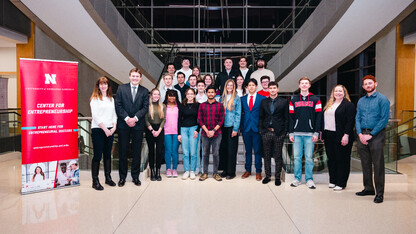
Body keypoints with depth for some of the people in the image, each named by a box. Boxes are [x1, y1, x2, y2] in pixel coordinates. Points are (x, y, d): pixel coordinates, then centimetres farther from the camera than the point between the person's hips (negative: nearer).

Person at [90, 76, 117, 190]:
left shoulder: (111, 99, 16)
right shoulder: (94, 99, -1)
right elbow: (96, 116, -9)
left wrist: (114, 126, -1)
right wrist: (105, 129, -13)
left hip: (110, 130, 5)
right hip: (98, 130, -5)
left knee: (108, 154, 11)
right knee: (98, 155, -4)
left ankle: (108, 178, 20)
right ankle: (95, 181, 3)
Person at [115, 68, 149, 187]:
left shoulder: (144, 91, 6)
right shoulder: (121, 88, 4)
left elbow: (145, 107, -1)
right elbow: (118, 105, -2)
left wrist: (135, 118, -13)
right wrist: (127, 118, -12)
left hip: (138, 125, 1)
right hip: (123, 124, 0)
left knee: (137, 152, 7)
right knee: (123, 151, 6)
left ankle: (135, 176, 19)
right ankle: (122, 177, 18)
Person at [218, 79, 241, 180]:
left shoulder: (236, 98, 0)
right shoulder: (222, 98, 12)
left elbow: (238, 114, -3)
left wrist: (235, 129, -10)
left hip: (231, 127, -4)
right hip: (223, 127, 4)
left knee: (231, 149, -1)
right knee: (222, 148, 5)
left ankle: (231, 172, 8)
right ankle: (225, 169, 16)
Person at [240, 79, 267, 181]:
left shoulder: (262, 98, 1)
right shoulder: (242, 99, 10)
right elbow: (241, 113, 11)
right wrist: (242, 126, 3)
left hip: (257, 128, -2)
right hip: (246, 128, 3)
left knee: (258, 151, 3)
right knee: (248, 150, 11)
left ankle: (258, 171, 14)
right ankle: (248, 170, 22)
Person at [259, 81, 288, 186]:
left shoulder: (284, 102, 3)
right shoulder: (264, 102, 11)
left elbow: (286, 118, 1)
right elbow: (261, 117, 12)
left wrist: (284, 131, -6)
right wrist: (260, 129, 3)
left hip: (279, 133, -2)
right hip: (266, 132, 3)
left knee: (278, 156, 4)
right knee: (267, 155, 8)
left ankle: (277, 177, 15)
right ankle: (268, 176, 20)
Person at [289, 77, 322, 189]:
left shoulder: (315, 100, 6)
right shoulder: (294, 100, 11)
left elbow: (318, 117, 1)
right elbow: (291, 117, 9)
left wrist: (316, 132, -6)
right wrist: (291, 133, 3)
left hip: (310, 134, -2)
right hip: (297, 134, 2)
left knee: (309, 157, 2)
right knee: (297, 157, 4)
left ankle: (309, 179, 12)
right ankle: (297, 178, 14)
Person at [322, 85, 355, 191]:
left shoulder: (348, 105, -5)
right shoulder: (329, 105, 17)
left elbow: (350, 121, -12)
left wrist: (346, 135, -19)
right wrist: (323, 134, 14)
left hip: (341, 137, -7)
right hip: (329, 135, 7)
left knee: (341, 159, 1)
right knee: (331, 158, 11)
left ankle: (341, 183, 9)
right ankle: (332, 181, 22)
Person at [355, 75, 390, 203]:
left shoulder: (382, 99, -3)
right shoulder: (361, 101, 14)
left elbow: (384, 119, -10)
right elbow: (357, 118, 11)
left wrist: (370, 135, -13)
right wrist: (360, 134, -4)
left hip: (376, 135, -5)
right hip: (362, 135, 5)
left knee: (378, 165, -3)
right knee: (365, 164, 12)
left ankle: (379, 193, 5)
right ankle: (368, 188, 25)